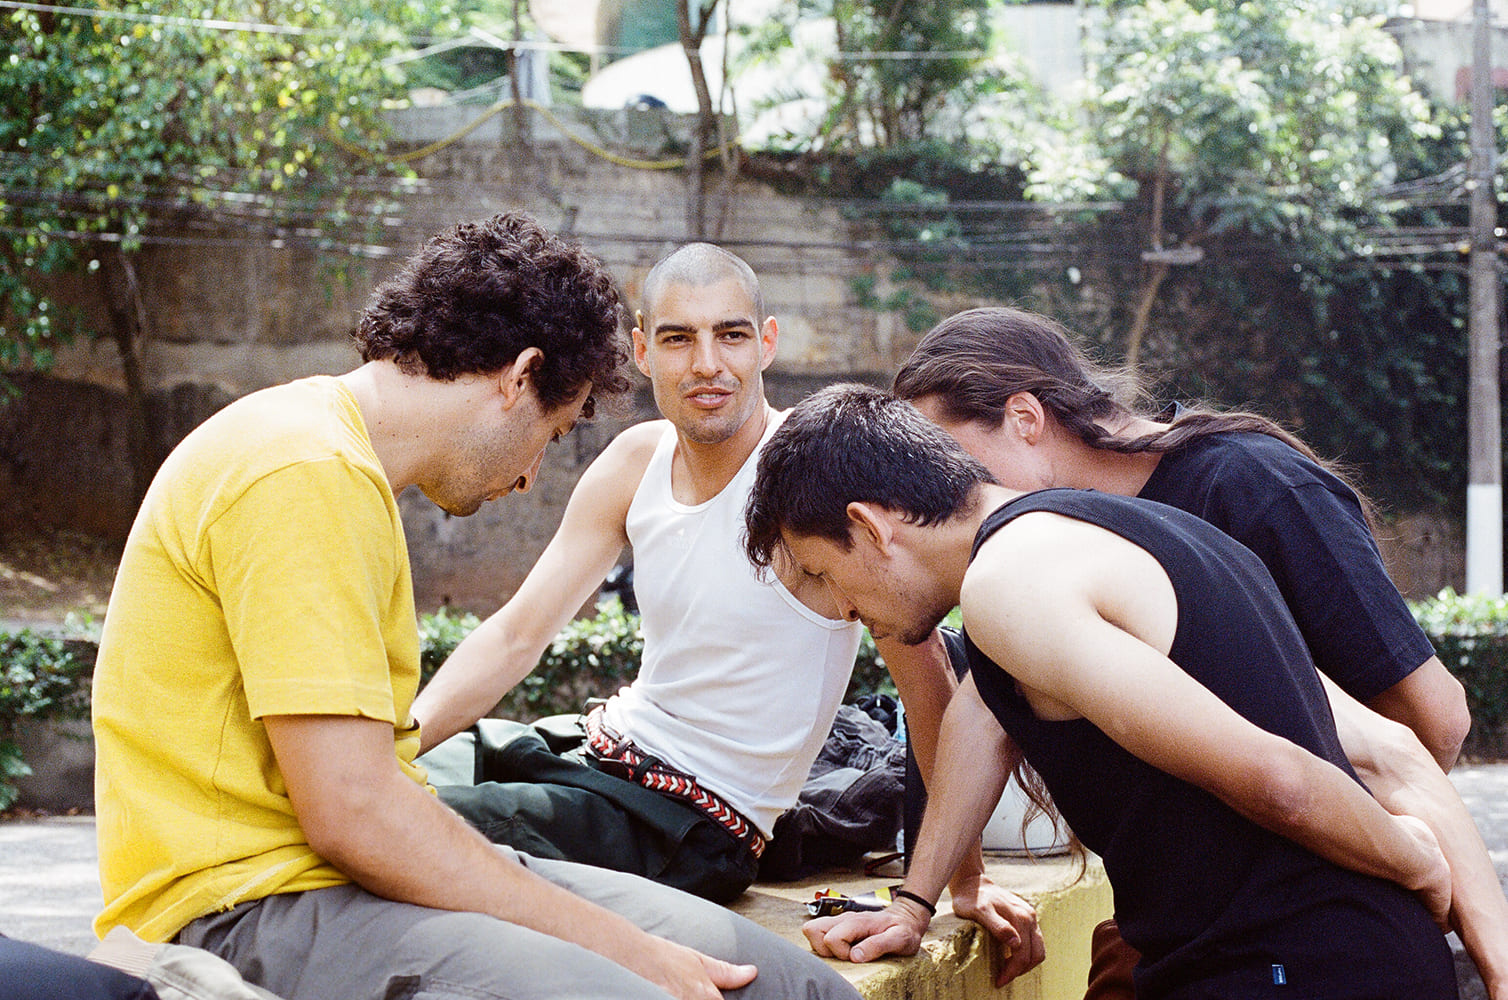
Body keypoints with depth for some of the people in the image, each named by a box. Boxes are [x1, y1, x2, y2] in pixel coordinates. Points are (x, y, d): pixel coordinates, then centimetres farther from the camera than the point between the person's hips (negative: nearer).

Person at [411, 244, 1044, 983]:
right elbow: (517, 635, 5)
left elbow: (928, 685, -14)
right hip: (607, 756, 7)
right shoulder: (637, 461, 4)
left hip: (698, 828, -7)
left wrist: (969, 879, -15)